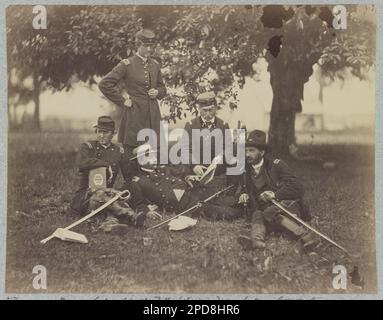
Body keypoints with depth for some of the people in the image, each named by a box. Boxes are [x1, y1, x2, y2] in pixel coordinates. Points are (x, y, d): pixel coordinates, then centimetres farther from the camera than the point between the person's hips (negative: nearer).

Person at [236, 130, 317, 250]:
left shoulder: (276, 165, -3)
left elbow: (298, 188, -9)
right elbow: (243, 189, 29)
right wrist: (243, 195, 4)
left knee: (269, 212, -34)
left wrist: (275, 194, -18)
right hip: (266, 209, 4)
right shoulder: (245, 171, 11)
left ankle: (305, 236, -41)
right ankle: (256, 239, -55)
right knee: (257, 214, -28)